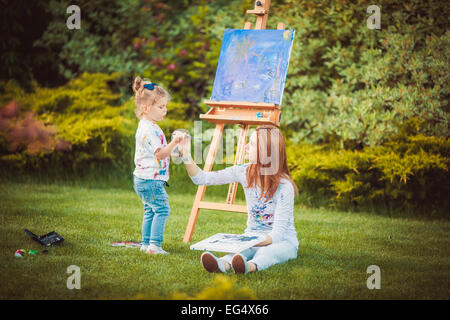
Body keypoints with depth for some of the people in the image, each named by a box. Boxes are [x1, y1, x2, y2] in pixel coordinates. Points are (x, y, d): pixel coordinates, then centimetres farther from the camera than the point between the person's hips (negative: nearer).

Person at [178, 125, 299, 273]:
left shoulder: (284, 186, -19)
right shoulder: (244, 172, -3)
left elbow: (278, 232, -22)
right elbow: (202, 178, 0)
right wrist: (187, 157, -15)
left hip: (282, 240, -3)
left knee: (270, 251, -40)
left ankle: (251, 266, -70)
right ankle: (222, 264, -65)